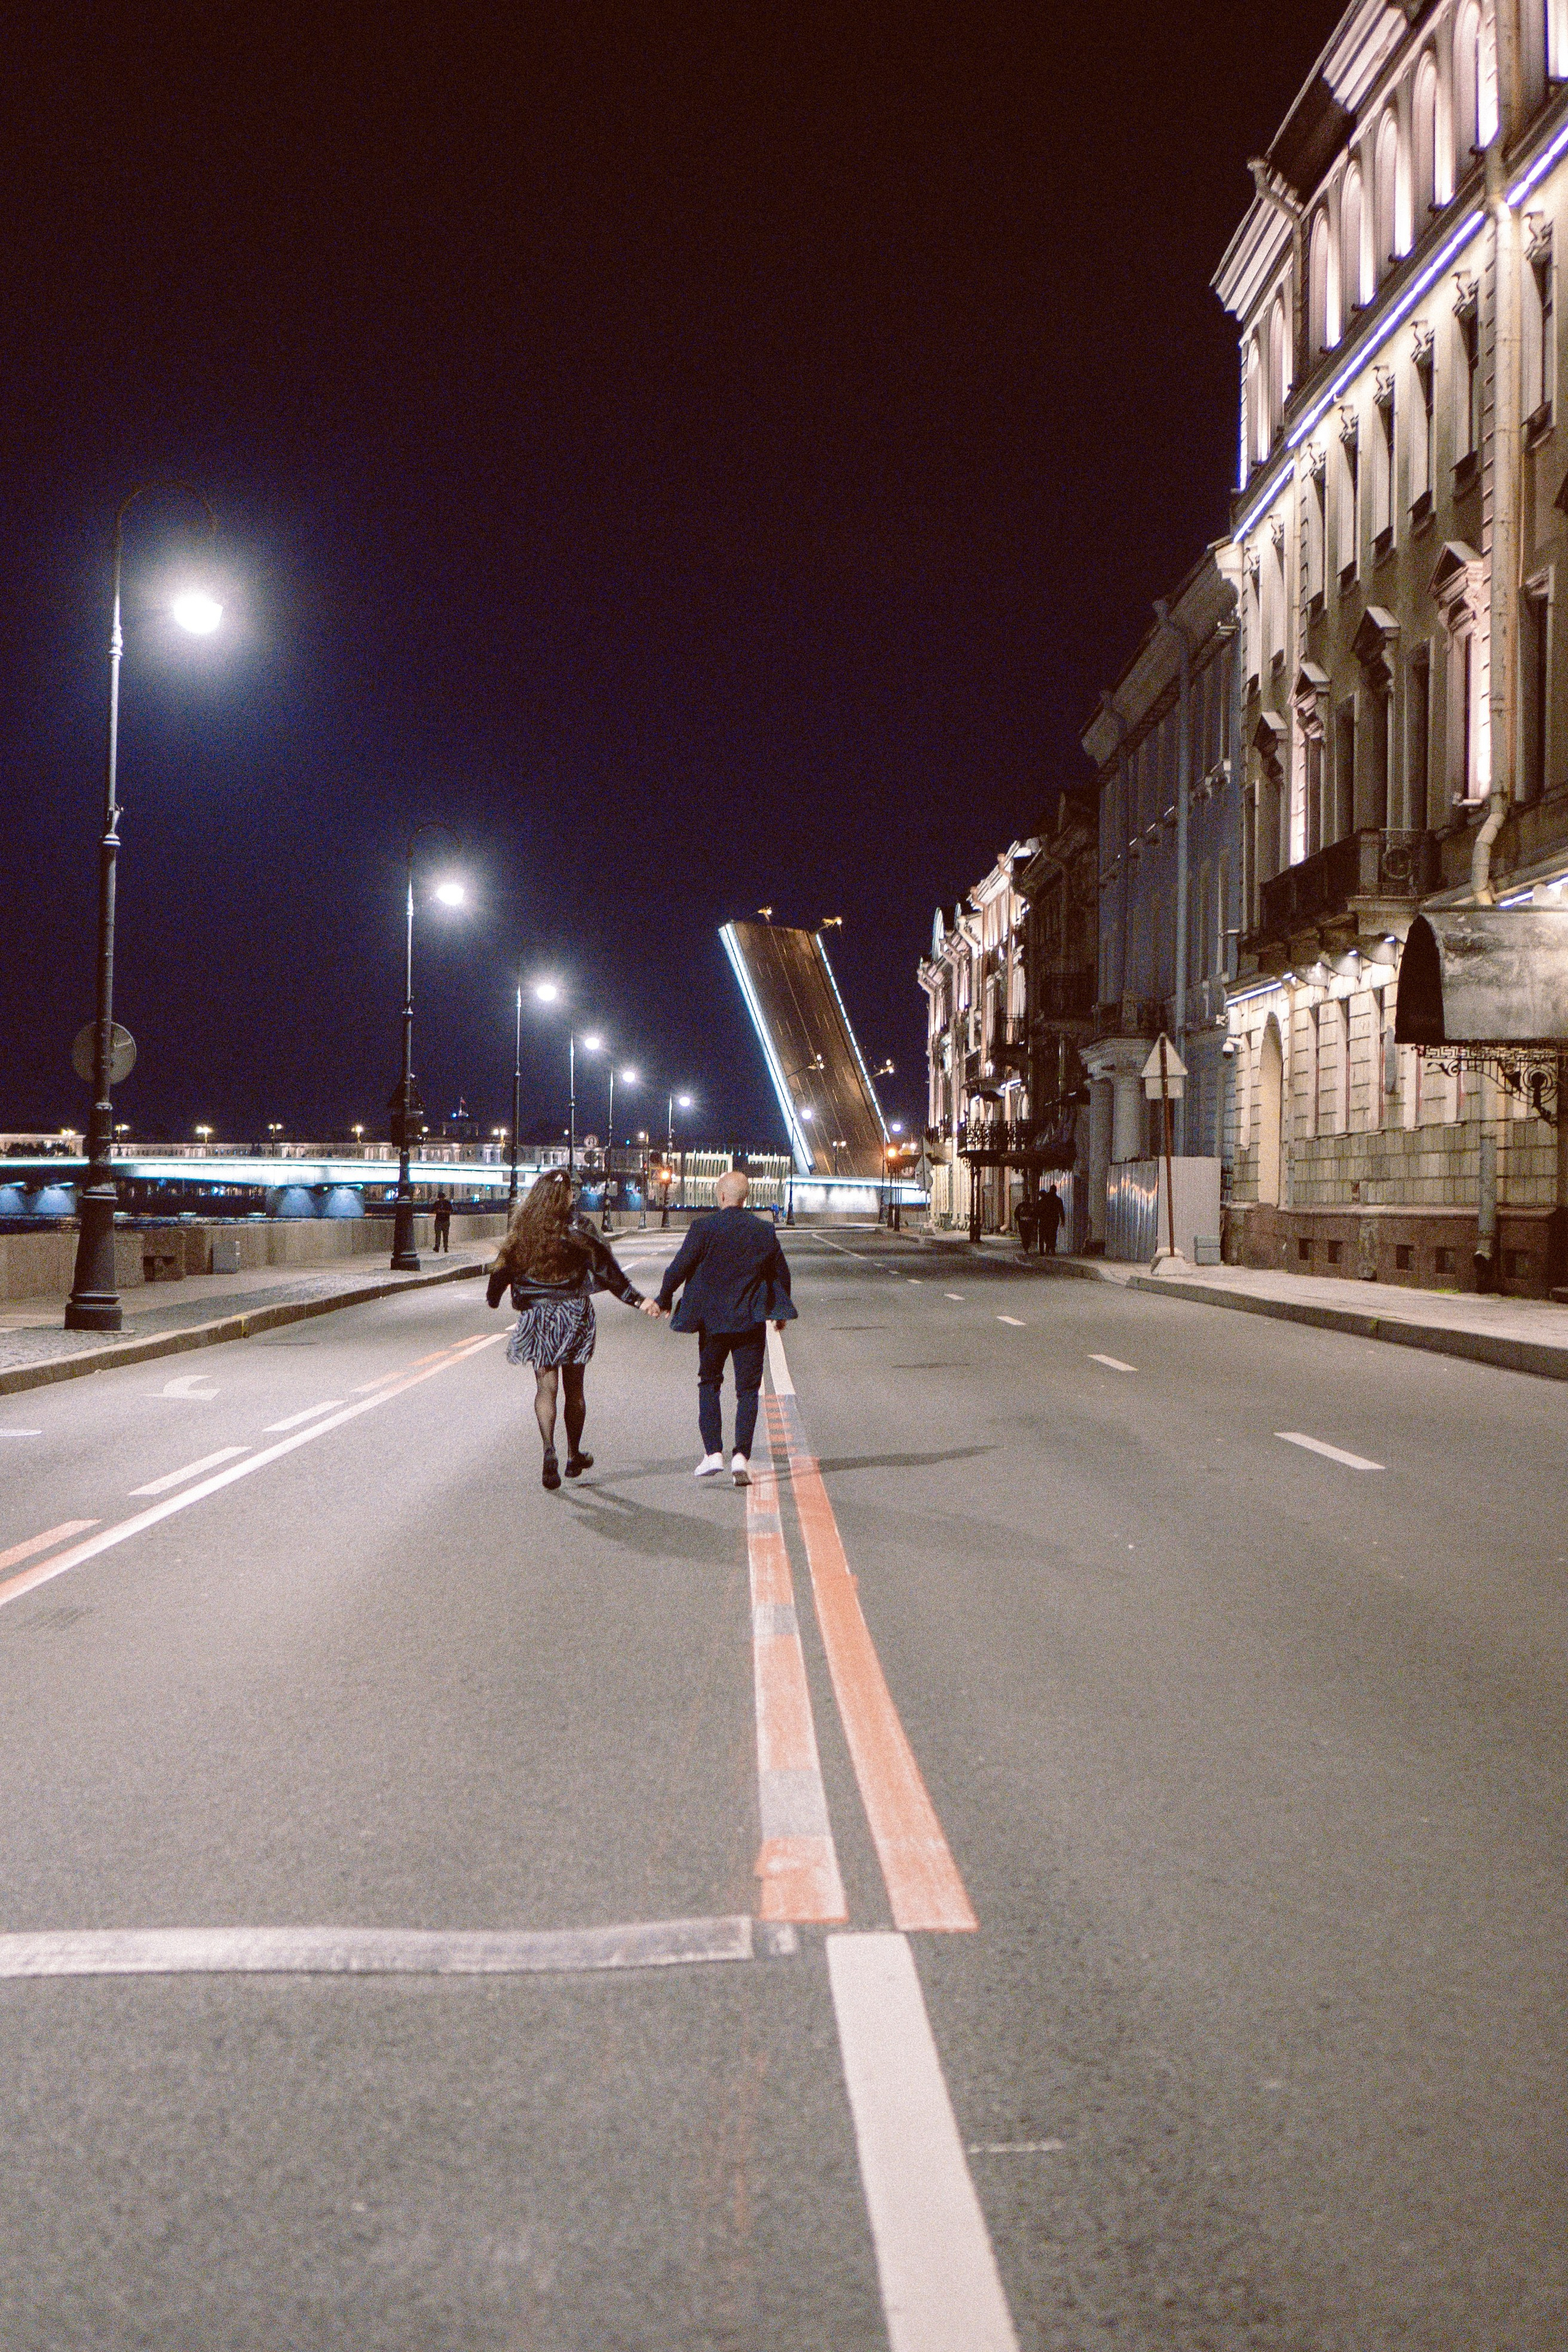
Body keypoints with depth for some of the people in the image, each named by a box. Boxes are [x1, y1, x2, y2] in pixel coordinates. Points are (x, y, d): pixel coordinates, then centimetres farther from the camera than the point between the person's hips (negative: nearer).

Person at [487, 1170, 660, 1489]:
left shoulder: (522, 1232, 0)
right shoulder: (578, 1229, -7)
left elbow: (502, 1269, 6)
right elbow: (607, 1271, -9)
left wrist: (493, 1299, 25)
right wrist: (638, 1300, -6)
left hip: (536, 1316, 1)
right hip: (574, 1314, -1)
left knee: (546, 1387, 3)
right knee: (574, 1389, 12)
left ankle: (549, 1448, -20)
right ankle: (574, 1456, 24)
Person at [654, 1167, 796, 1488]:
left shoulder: (703, 1227, -9)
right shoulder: (765, 1231, 2)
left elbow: (680, 1266, -7)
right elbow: (781, 1274, 11)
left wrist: (663, 1299, 9)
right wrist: (780, 1312, 26)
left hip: (713, 1319, -1)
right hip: (751, 1321, 2)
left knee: (709, 1383, 14)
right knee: (748, 1389, 6)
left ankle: (713, 1452, 5)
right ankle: (741, 1456, -5)